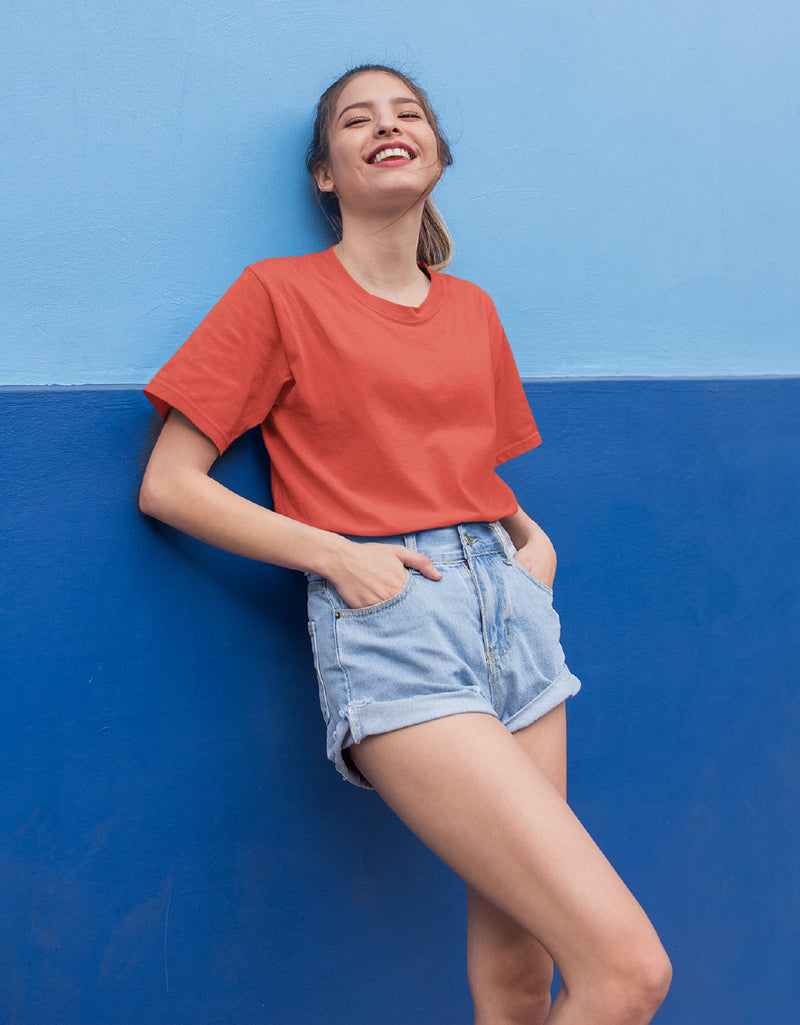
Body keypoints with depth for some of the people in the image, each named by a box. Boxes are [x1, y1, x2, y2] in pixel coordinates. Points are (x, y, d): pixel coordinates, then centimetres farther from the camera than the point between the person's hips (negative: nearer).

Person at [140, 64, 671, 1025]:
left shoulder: (471, 308, 18)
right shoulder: (278, 293, 3)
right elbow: (167, 486, -1)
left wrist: (532, 539, 8)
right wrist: (334, 552, -11)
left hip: (511, 603, 6)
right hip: (385, 621, -6)